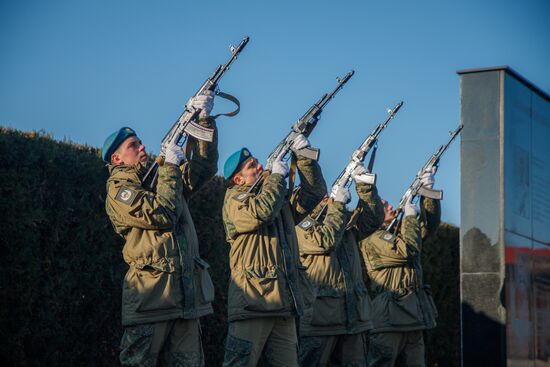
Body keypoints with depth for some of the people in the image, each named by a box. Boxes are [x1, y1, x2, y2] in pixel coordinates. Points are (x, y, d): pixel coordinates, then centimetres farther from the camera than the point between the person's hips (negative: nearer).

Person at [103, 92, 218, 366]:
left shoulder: (162, 179, 22)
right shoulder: (118, 190, -2)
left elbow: (204, 166, 22)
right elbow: (162, 215, -15)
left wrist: (205, 119, 12)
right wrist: (171, 167, -5)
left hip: (188, 299, 7)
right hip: (149, 299, -7)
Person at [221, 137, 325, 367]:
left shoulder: (281, 200, 24)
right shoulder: (235, 198, 2)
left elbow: (313, 192, 21)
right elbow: (259, 212, -18)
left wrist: (305, 157, 11)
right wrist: (277, 175, -5)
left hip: (285, 304, 7)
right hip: (252, 301, -7)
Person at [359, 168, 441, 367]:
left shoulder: (398, 232, 23)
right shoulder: (372, 238, -5)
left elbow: (430, 224, 22)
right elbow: (406, 250, -17)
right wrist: (410, 217, -5)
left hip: (413, 319, 9)